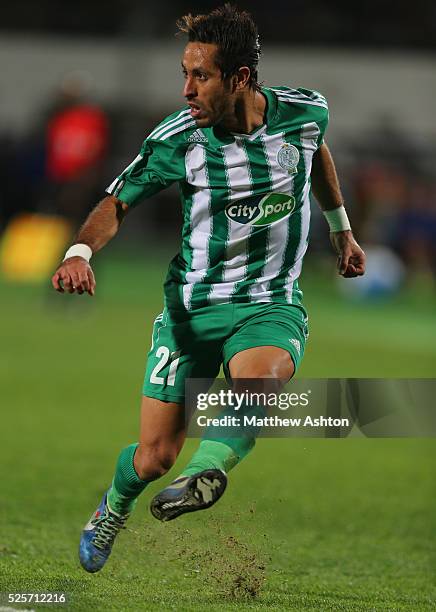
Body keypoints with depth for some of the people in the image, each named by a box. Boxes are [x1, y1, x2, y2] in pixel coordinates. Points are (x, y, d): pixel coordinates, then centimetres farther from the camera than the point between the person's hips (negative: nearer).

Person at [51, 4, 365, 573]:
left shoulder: (306, 111, -8)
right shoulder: (177, 138, -13)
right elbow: (118, 202, -2)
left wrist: (341, 228, 29)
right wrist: (80, 251, -24)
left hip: (273, 303, 1)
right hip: (192, 306, 0)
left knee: (259, 377, -36)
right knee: (155, 456, 2)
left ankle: (207, 473, -50)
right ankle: (113, 510, 33)